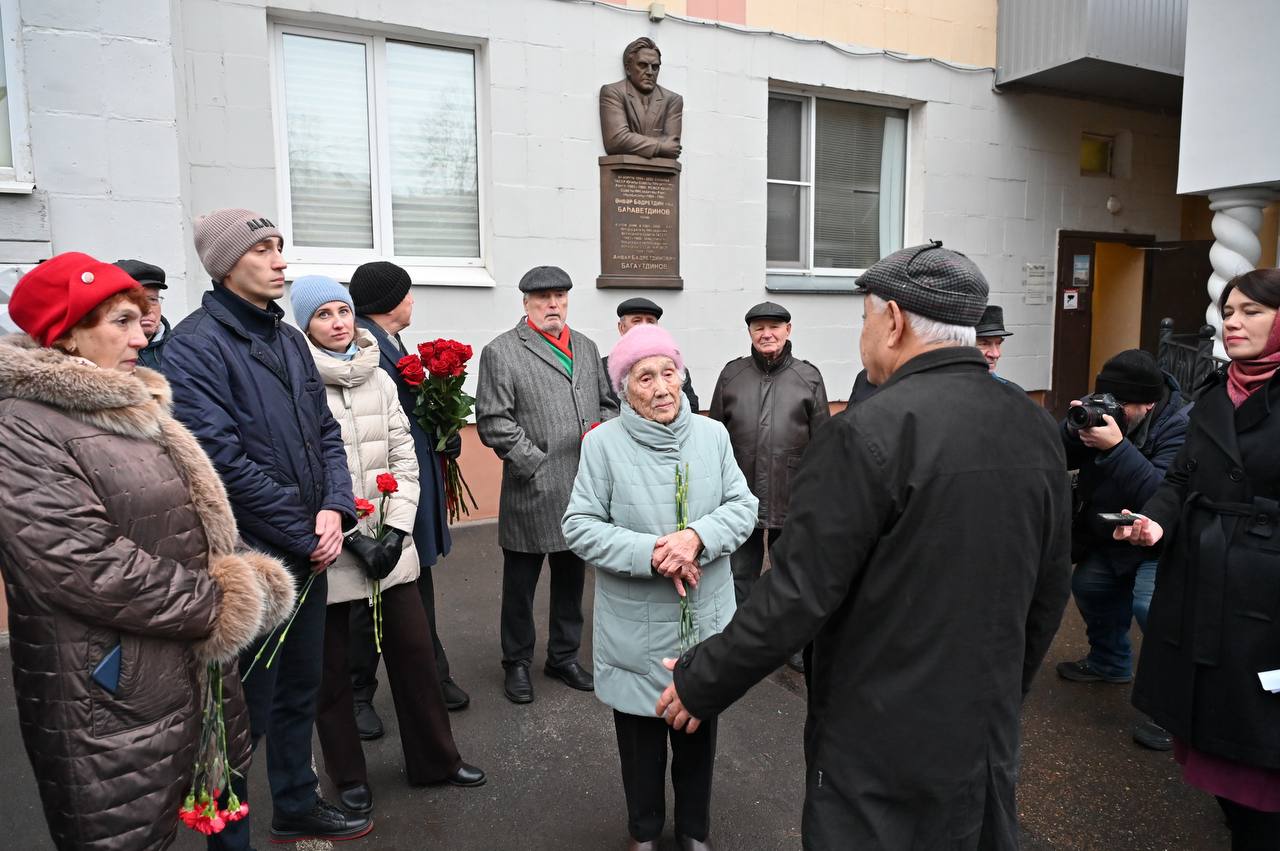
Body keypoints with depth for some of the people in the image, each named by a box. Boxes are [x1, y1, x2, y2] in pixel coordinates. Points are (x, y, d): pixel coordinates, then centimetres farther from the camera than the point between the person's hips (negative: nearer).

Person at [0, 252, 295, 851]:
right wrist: (224, 605, -16)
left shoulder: (134, 408, 13)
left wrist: (245, 580, -1)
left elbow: (206, 521, 17)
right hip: (110, 703, -8)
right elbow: (86, 565, -24)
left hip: (190, 674, 8)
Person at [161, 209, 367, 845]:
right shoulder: (196, 345, -13)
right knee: (248, 709, 7)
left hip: (308, 553, 7)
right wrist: (307, 533, -15)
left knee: (300, 689, 21)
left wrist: (333, 508, -7)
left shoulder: (289, 339, 10)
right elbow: (224, 460, -20)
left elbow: (325, 431, 10)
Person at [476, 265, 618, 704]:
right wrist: (537, 464, -15)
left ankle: (564, 657, 35)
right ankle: (517, 663, 29)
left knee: (571, 579, 18)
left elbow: (608, 403, 19)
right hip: (532, 491, -5)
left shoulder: (586, 347, 13)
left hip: (583, 490, 6)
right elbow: (494, 422, -12)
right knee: (520, 584, 10)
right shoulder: (501, 351, -6)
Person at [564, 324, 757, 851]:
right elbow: (579, 526, -12)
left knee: (698, 730, 19)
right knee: (640, 734, 17)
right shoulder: (602, 443, -11)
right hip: (636, 628, -2)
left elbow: (743, 506, -3)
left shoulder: (713, 434, -2)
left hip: (705, 620, 2)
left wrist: (697, 537, -23)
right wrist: (650, 555, -23)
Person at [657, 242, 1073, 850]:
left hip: (883, 743, -6)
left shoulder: (869, 434, -24)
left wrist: (701, 682, -8)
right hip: (990, 730, 7)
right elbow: (1048, 591, 7)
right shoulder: (1035, 426, -2)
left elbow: (797, 594, -22)